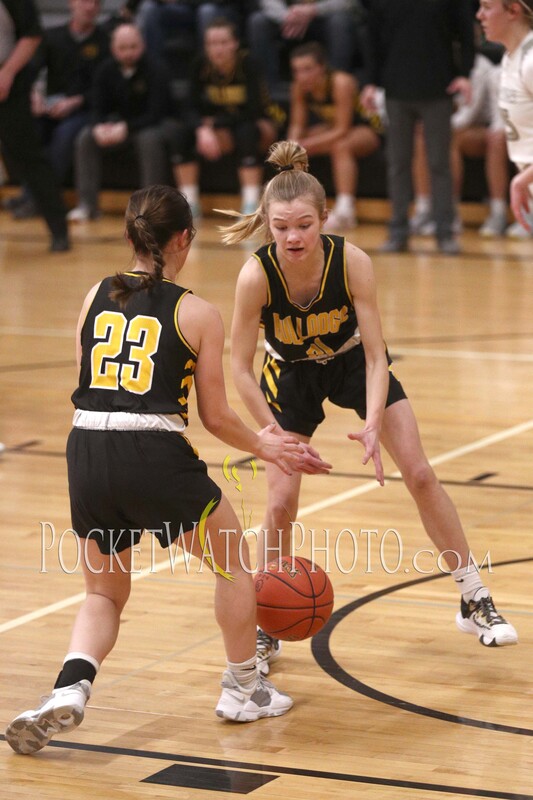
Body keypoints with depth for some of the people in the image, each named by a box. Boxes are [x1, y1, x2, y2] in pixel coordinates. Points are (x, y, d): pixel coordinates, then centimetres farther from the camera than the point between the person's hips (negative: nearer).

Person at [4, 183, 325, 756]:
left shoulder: (96, 297, 11)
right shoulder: (197, 314, 0)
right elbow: (215, 417, 4)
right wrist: (264, 448, 23)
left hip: (86, 452, 4)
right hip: (155, 456, -4)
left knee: (104, 594, 24)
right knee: (232, 559, 24)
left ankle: (70, 688, -2)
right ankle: (243, 690, 33)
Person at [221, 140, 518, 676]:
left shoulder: (352, 262, -32)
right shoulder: (256, 275, -33)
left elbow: (376, 357, -25)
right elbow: (240, 368, -23)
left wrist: (373, 425, -39)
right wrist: (279, 438, -29)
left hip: (353, 362, 1)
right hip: (291, 375, -1)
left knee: (420, 475, -3)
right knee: (281, 503, -8)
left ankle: (475, 602, 10)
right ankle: (266, 629, 11)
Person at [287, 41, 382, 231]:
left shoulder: (341, 83, -32)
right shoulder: (299, 87, -15)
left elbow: (342, 131, -32)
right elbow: (297, 125, -8)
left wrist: (306, 144, -36)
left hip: (367, 129, -7)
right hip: (332, 128, 7)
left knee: (341, 147, -36)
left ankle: (345, 210, -39)